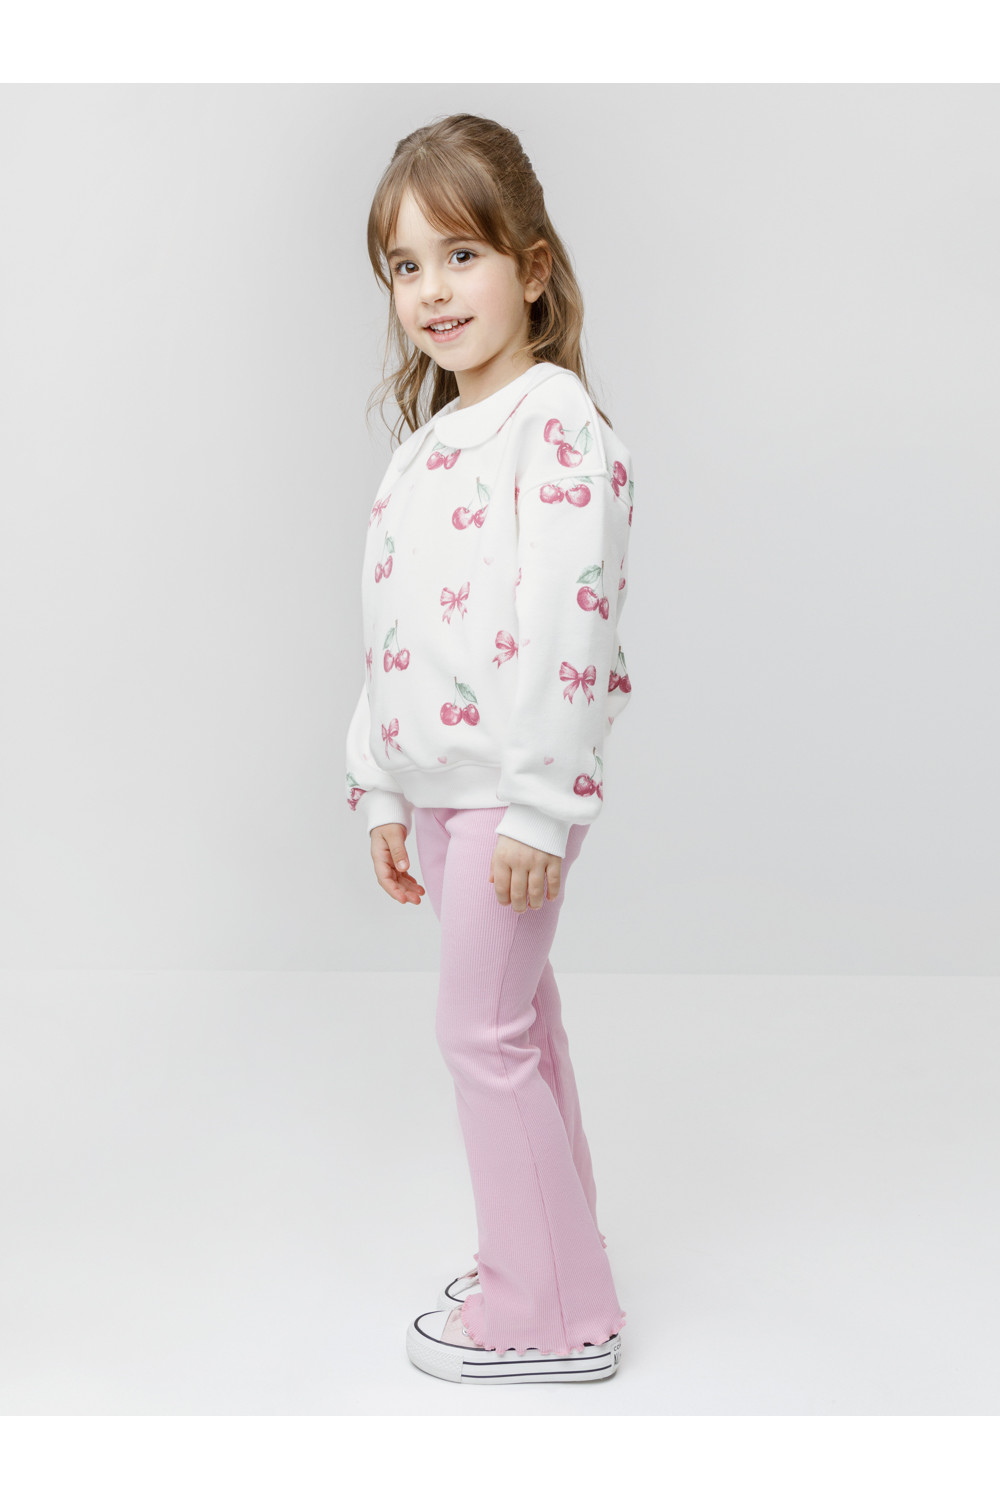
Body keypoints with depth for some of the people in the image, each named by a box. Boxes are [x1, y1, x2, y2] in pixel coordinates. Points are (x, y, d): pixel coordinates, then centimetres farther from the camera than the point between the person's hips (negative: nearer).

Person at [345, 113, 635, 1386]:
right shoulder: (425, 443, 14)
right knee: (516, 1019, 17)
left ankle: (549, 1315, 13)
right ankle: (543, 1264, 33)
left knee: (482, 1029, -2)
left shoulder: (556, 421, -14)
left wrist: (537, 805, -22)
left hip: (516, 784, -9)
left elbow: (569, 625, -21)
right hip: (441, 778, 9)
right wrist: (380, 790, 16)